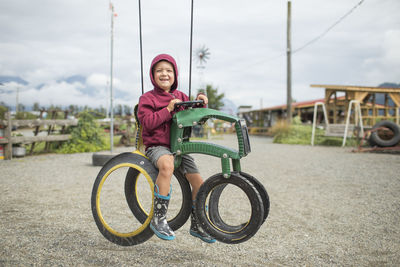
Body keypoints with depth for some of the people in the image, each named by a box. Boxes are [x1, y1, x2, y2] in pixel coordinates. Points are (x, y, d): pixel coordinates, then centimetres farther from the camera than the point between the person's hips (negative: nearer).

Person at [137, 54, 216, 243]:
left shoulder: (181, 97, 13)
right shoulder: (148, 98, -2)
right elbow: (147, 122, -16)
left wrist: (200, 103, -3)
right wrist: (168, 109, -20)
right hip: (157, 146, -5)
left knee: (198, 182, -5)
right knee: (167, 165, -40)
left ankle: (196, 225, 18)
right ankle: (158, 219, -29)